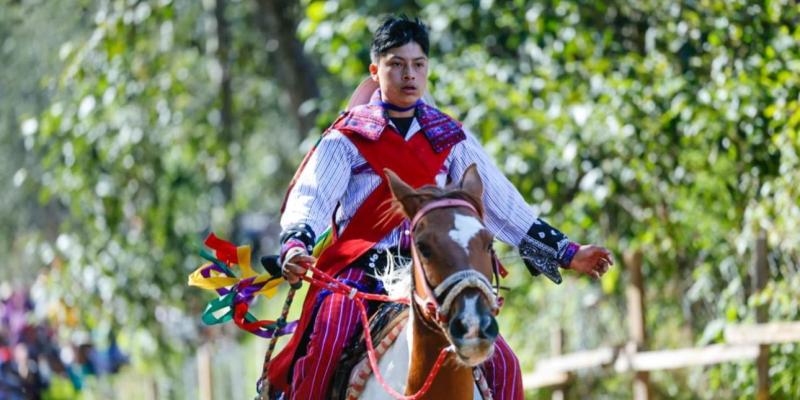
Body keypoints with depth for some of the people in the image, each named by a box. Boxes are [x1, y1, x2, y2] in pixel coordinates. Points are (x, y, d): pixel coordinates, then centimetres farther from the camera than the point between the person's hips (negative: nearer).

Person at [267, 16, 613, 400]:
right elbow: (310, 198, -6)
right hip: (357, 271, -3)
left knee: (501, 364, -14)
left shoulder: (450, 138, 15)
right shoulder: (347, 137, 5)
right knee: (323, 351, -31)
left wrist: (566, 253, 10)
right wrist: (295, 246, -28)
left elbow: (498, 202, 15)